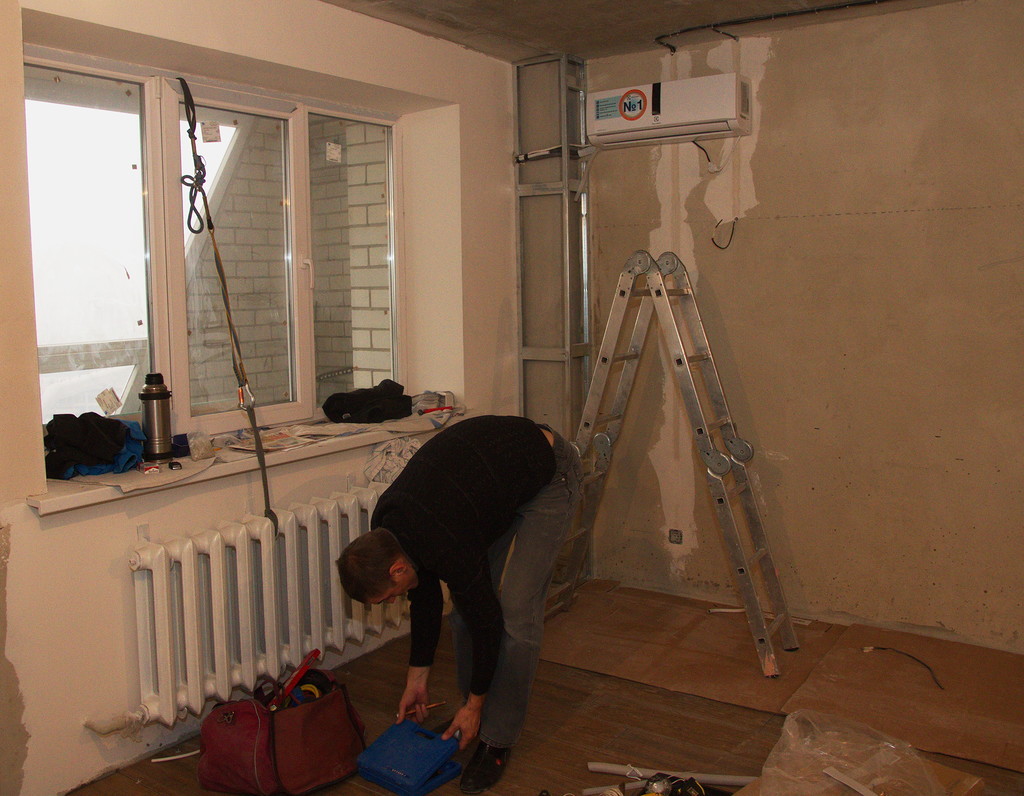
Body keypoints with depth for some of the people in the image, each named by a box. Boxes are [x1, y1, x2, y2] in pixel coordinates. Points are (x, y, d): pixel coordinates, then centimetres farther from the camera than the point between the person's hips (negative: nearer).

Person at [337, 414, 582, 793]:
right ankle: (472, 718, 20)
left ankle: (497, 741, 1)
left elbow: (487, 620, -21)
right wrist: (416, 681, 12)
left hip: (549, 474, -8)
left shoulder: (448, 548, -35)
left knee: (515, 611, -13)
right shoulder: (385, 528, -10)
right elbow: (425, 600, 4)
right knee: (464, 604, 5)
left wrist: (474, 706, -6)